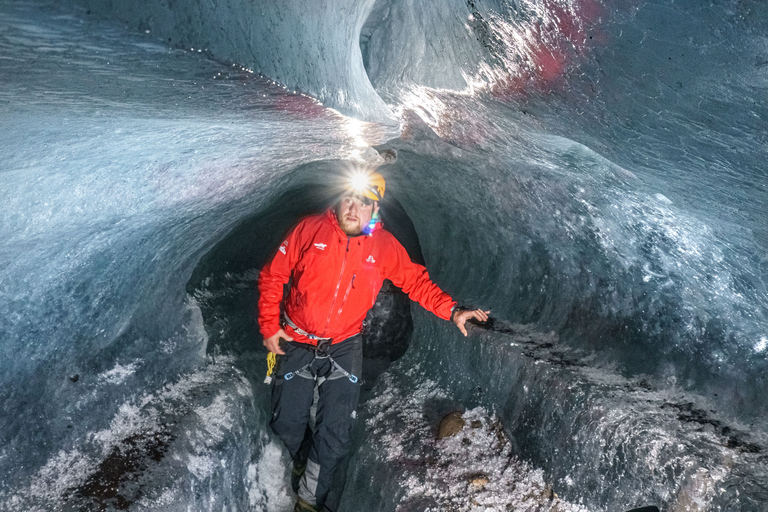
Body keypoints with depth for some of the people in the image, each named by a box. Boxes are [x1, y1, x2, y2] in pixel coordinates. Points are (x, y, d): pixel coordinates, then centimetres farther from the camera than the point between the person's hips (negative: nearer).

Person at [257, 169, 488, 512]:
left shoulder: (384, 246, -8)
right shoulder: (310, 230, -12)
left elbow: (416, 281, 0)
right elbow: (273, 275, -4)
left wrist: (451, 311, -13)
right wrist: (269, 326, -6)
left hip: (344, 347, 0)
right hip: (296, 343, 0)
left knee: (336, 432, -2)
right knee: (287, 422, 6)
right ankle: (302, 460, 42)